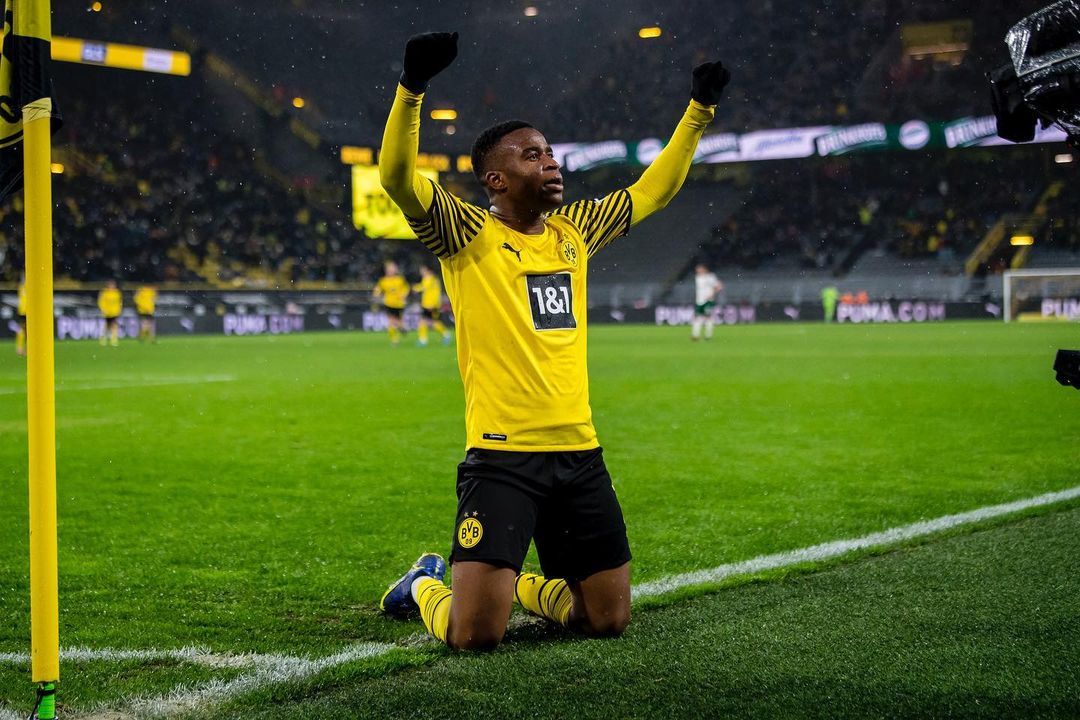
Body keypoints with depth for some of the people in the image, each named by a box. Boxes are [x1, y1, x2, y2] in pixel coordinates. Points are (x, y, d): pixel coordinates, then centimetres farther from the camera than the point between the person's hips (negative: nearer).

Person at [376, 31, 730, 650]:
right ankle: (426, 587, 24)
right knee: (476, 634, -11)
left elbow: (655, 188, 24)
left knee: (610, 619, 8)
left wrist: (700, 109, 22)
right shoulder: (467, 234, -4)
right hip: (502, 455, -6)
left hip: (580, 453, 6)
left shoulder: (575, 231, 13)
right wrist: (413, 87, -32)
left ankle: (522, 585, 36)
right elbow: (398, 176, -20)